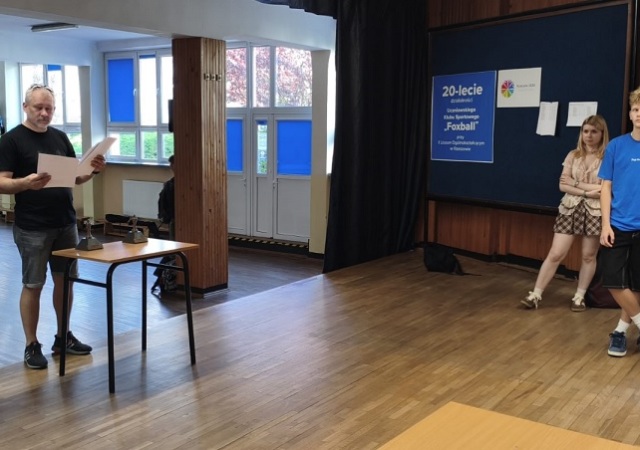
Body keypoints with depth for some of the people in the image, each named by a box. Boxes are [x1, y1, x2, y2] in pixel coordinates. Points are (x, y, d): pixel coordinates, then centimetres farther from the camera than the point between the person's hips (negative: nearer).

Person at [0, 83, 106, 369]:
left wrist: (93, 170, -7)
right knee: (33, 285, 2)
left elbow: (76, 177, 14)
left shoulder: (60, 137, 10)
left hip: (66, 223, 6)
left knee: (65, 280, 12)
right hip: (32, 228, -6)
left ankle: (63, 337, 26)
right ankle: (32, 346, 13)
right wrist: (26, 183, -31)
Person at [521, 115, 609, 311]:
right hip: (570, 209, 2)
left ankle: (579, 297, 23)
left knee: (589, 256, 9)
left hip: (595, 212, -2)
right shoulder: (573, 155, 6)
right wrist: (587, 192, -12)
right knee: (555, 254, -1)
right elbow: (563, 185, 0)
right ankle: (536, 295, 3)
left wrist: (575, 183, -9)